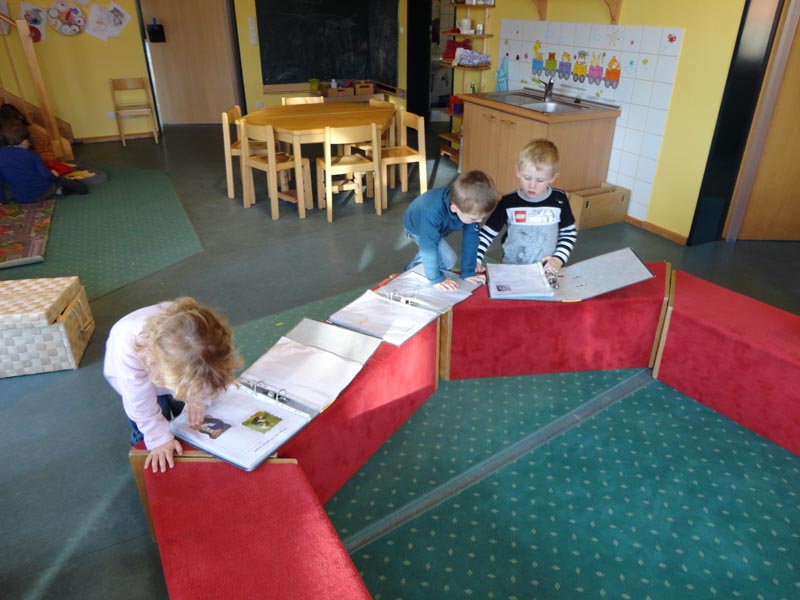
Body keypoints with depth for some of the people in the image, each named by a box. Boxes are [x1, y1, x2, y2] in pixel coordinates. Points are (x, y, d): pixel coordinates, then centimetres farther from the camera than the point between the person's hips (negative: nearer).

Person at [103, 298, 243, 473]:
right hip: (138, 378, -2)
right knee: (146, 435, -2)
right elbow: (141, 404, -31)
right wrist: (159, 438, -24)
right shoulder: (128, 346, -47)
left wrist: (198, 398, -26)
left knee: (195, 424, 10)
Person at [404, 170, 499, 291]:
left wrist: (468, 272, -22)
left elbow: (471, 238, -24)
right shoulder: (432, 212, -48)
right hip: (417, 227, -6)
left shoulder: (471, 206, -31)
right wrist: (436, 279, -38)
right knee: (448, 260, -17)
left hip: (440, 227, 6)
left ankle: (412, 268, 51)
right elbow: (429, 246, -43)